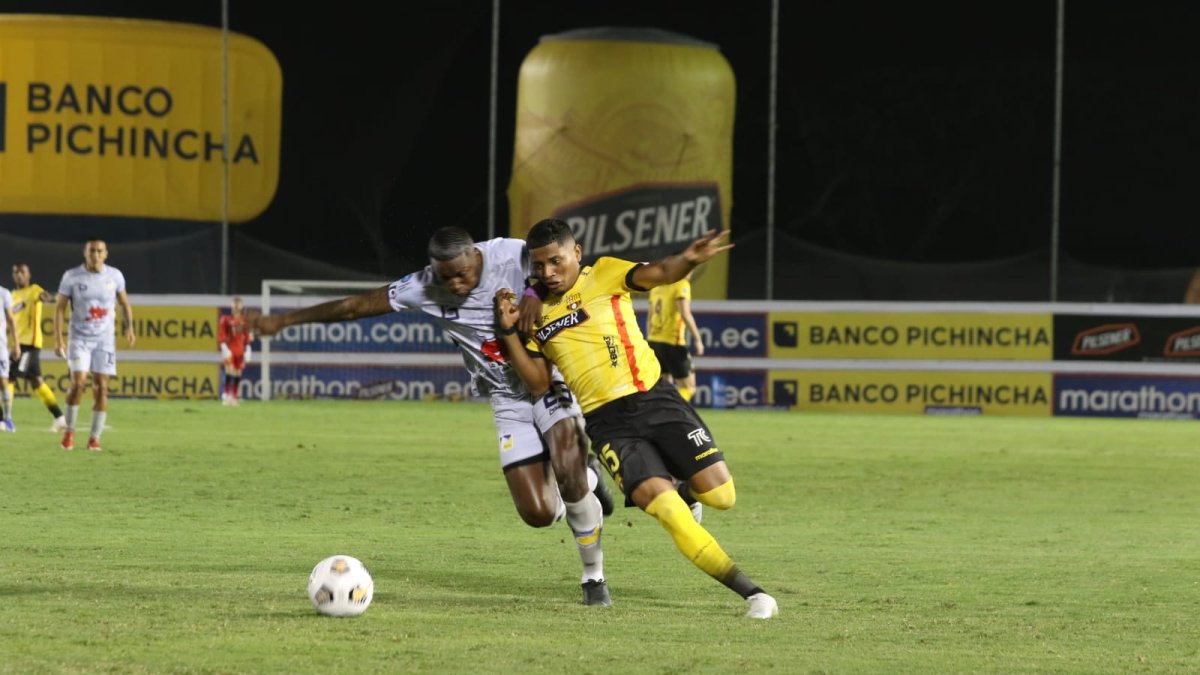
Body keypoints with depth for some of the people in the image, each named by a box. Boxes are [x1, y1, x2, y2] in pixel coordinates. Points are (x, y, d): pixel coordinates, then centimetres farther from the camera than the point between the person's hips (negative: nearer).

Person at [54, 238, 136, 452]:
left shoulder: (115, 276, 0)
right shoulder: (72, 276, -6)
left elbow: (124, 303, 14)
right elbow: (60, 308, -3)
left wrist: (129, 326, -2)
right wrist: (58, 339, -10)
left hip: (105, 338, 2)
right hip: (80, 337, -2)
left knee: (101, 388, -2)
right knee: (78, 382, -16)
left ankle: (95, 438, 5)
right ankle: (69, 430, 3)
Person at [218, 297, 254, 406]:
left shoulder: (244, 320, 9)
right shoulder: (226, 319, -1)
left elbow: (247, 336, 14)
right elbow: (221, 335, -5)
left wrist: (247, 350, 8)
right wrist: (224, 348, -15)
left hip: (240, 350, 4)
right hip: (229, 350, -4)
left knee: (238, 373, 4)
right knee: (230, 371, -18)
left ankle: (234, 397, 10)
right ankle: (226, 395, -17)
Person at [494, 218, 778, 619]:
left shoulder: (605, 274, 3)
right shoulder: (535, 313, 12)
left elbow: (657, 274, -15)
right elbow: (537, 380, 8)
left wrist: (687, 261, -37)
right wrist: (509, 332, -3)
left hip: (654, 398, -1)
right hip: (607, 422, 1)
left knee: (719, 495, -10)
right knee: (665, 507, -20)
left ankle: (687, 486, 29)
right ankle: (749, 591, -13)